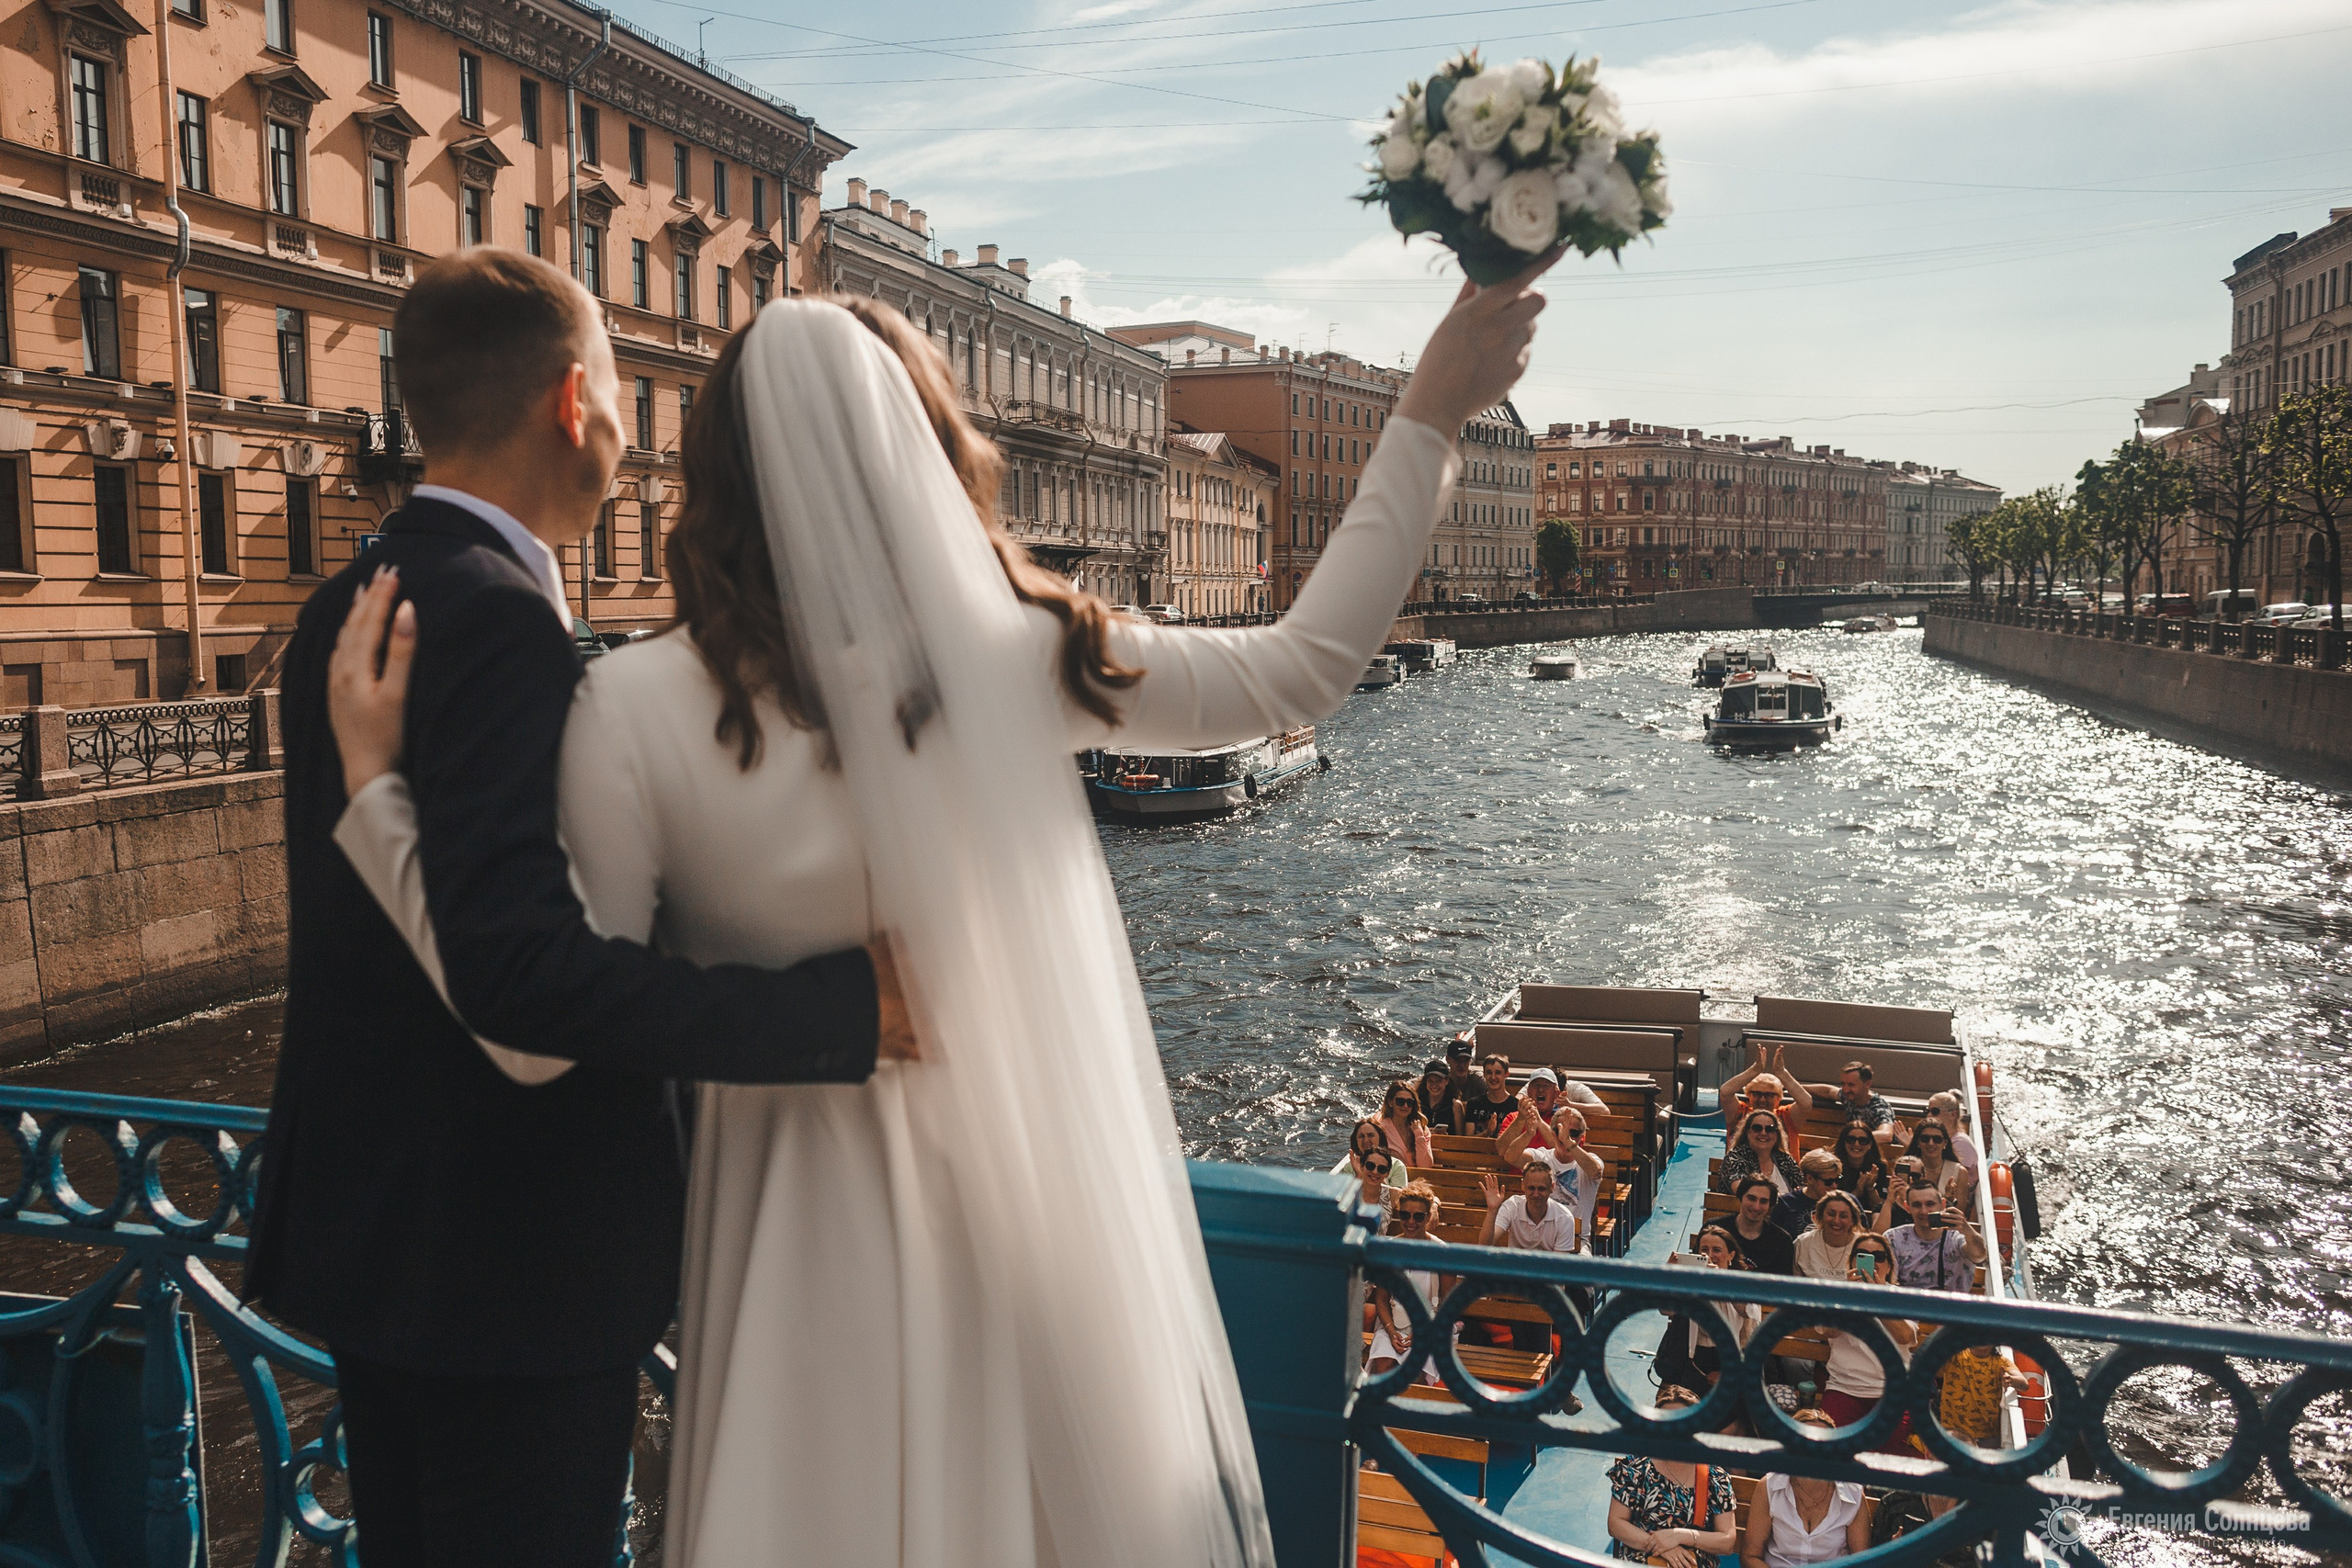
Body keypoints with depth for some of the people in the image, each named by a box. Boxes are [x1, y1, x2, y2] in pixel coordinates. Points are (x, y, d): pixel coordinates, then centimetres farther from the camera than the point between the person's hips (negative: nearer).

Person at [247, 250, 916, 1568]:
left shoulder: (350, 607, 7)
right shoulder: (502, 620, -22)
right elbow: (518, 961, -32)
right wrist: (845, 1004, -30)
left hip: (370, 1218, 9)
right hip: (515, 1252, -9)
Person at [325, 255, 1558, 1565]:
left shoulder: (638, 707, -15)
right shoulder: (1026, 656, -12)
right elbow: (1305, 667, 0)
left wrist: (377, 787, -7)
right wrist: (1429, 419, 7)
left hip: (810, 1232, 0)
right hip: (1037, 1209, 1)